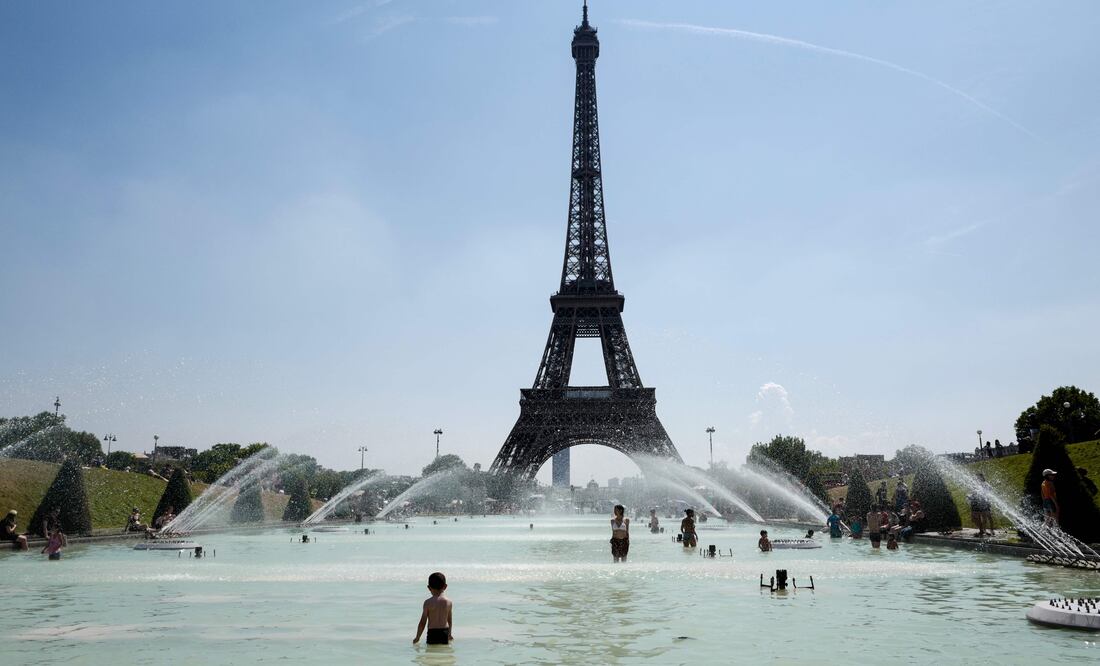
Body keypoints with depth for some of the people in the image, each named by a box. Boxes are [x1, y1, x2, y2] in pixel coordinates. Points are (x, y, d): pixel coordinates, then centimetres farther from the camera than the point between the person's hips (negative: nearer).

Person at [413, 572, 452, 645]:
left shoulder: (428, 602, -7)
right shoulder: (448, 602, 4)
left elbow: (423, 622, -6)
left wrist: (417, 638, 5)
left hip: (432, 633, -3)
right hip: (445, 633, 3)